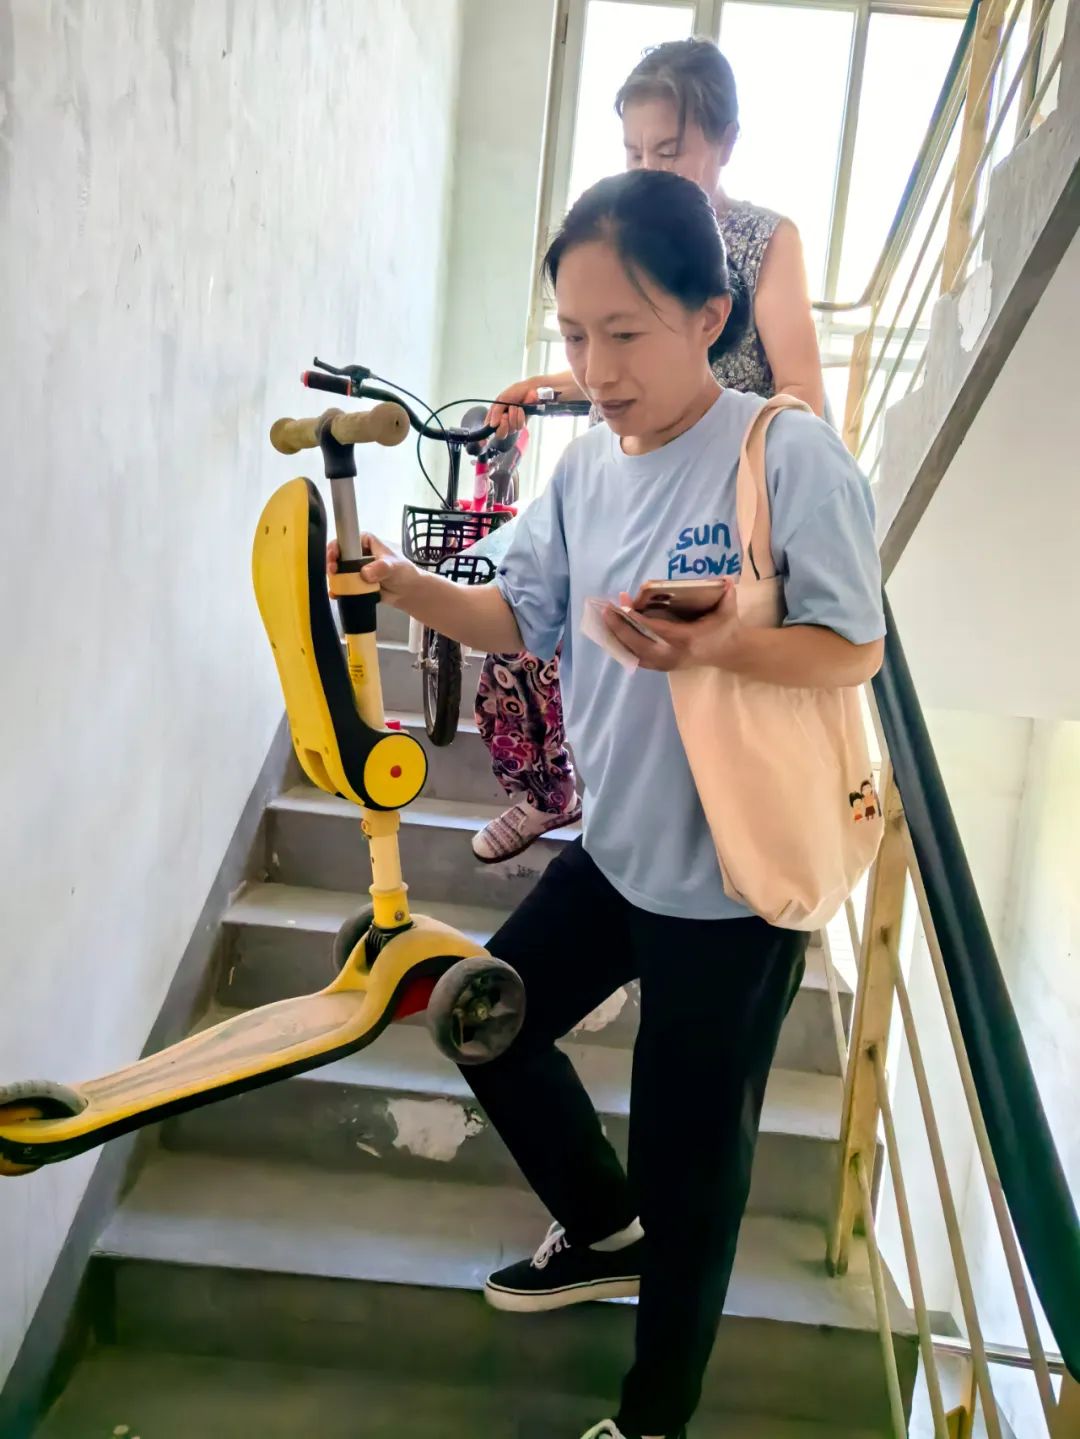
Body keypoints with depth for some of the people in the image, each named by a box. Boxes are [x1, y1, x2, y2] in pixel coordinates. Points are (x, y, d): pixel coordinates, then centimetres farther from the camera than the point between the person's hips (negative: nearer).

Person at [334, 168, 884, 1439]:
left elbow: (856, 649, -16)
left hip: (736, 881, -6)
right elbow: (520, 618, 6)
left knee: (689, 1165, 9)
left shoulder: (789, 453, -18)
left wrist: (722, 646, -34)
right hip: (617, 849, 7)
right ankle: (608, 1234, 48)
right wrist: (400, 583, -9)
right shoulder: (586, 464, 2)